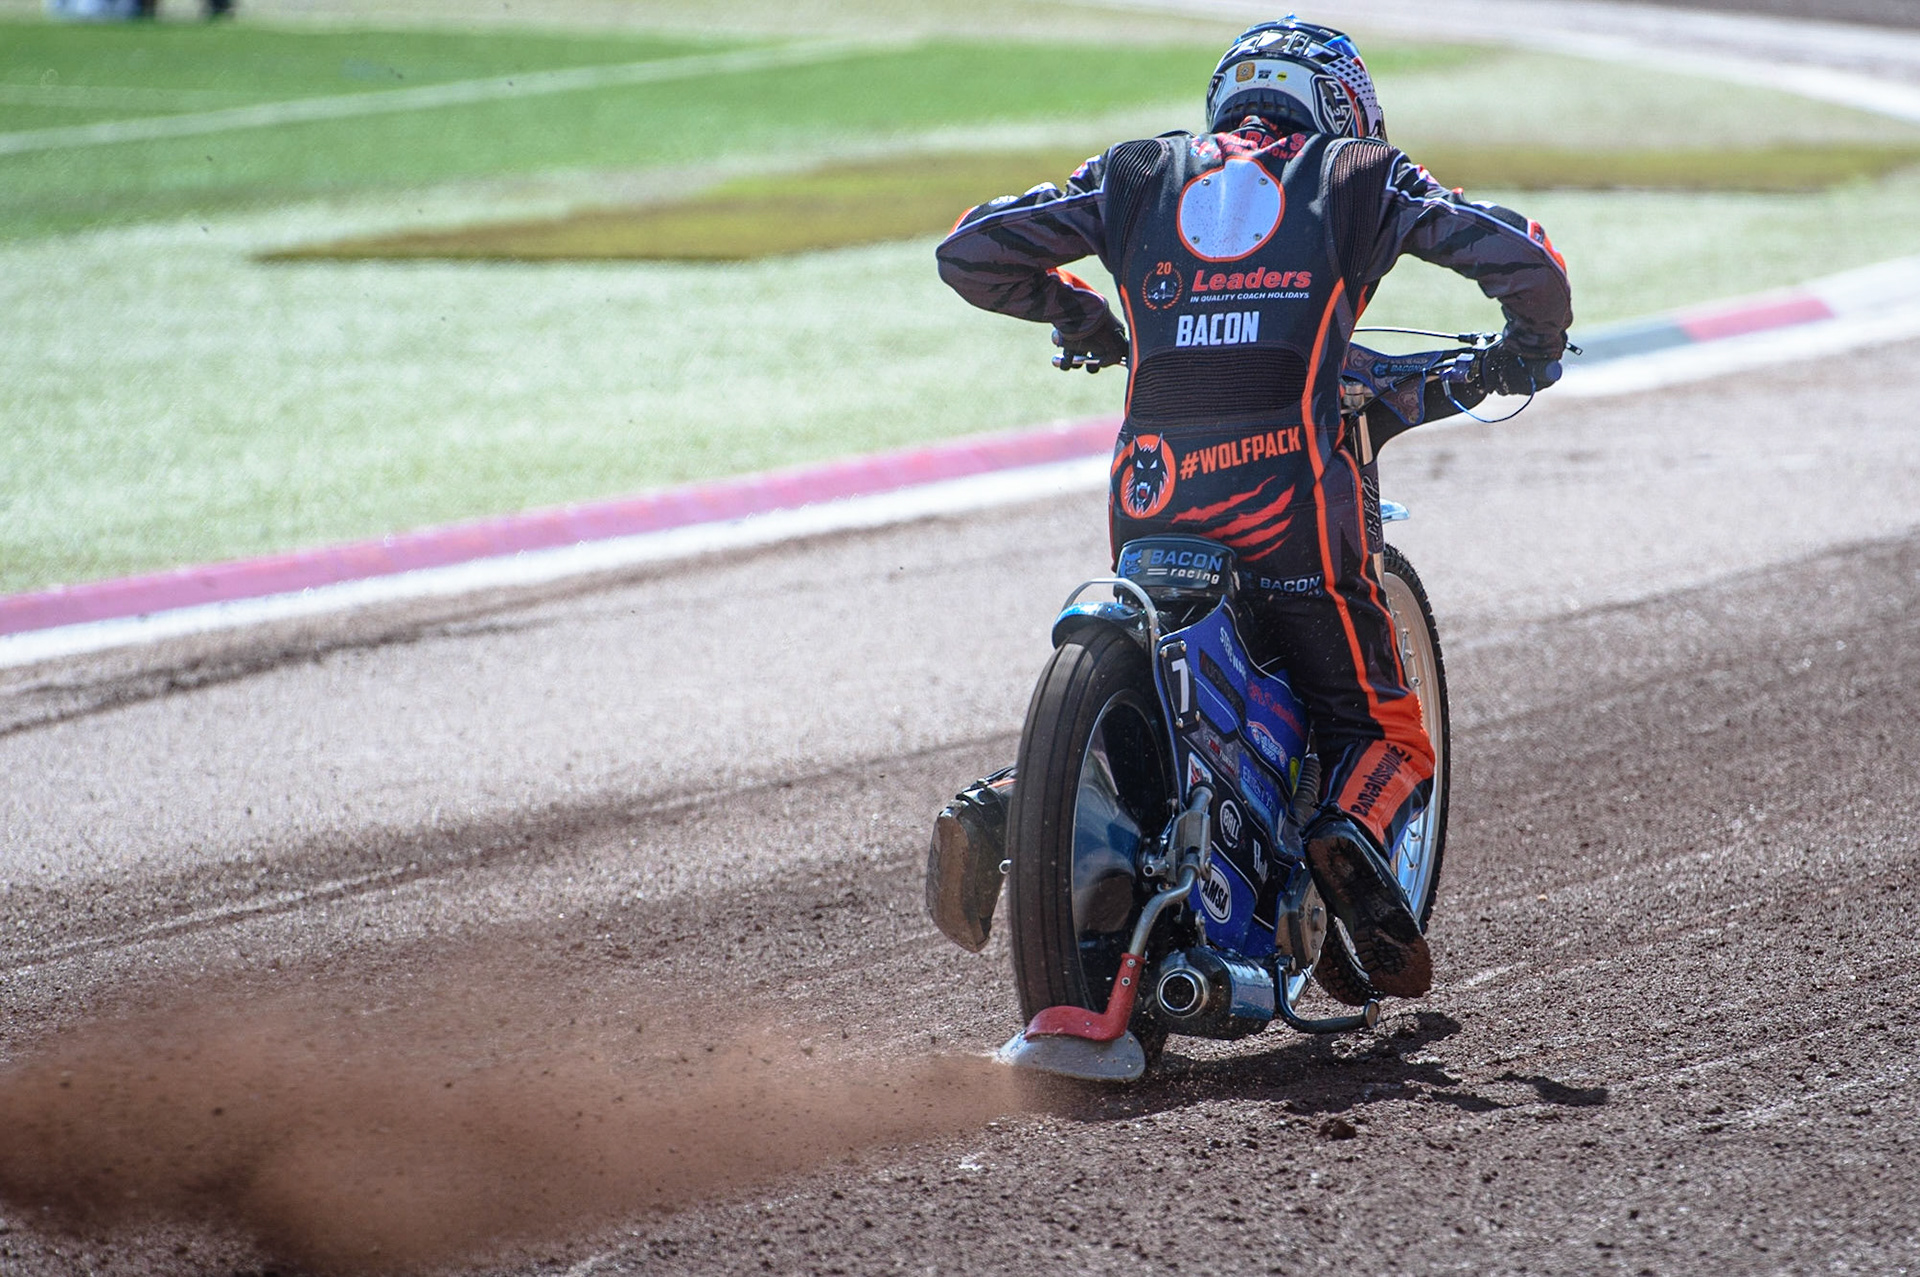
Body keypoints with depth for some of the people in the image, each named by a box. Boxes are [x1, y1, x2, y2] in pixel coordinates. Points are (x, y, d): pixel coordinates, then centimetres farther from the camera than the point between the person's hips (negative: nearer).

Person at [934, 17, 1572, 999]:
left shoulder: (1137, 177, 18)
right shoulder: (1354, 181, 13)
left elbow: (971, 249, 16)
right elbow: (1516, 253, 4)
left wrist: (1078, 314, 33)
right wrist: (1531, 349, 24)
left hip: (1150, 503, 3)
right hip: (1290, 501, -3)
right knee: (1382, 735, 11)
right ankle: (1353, 839, -21)